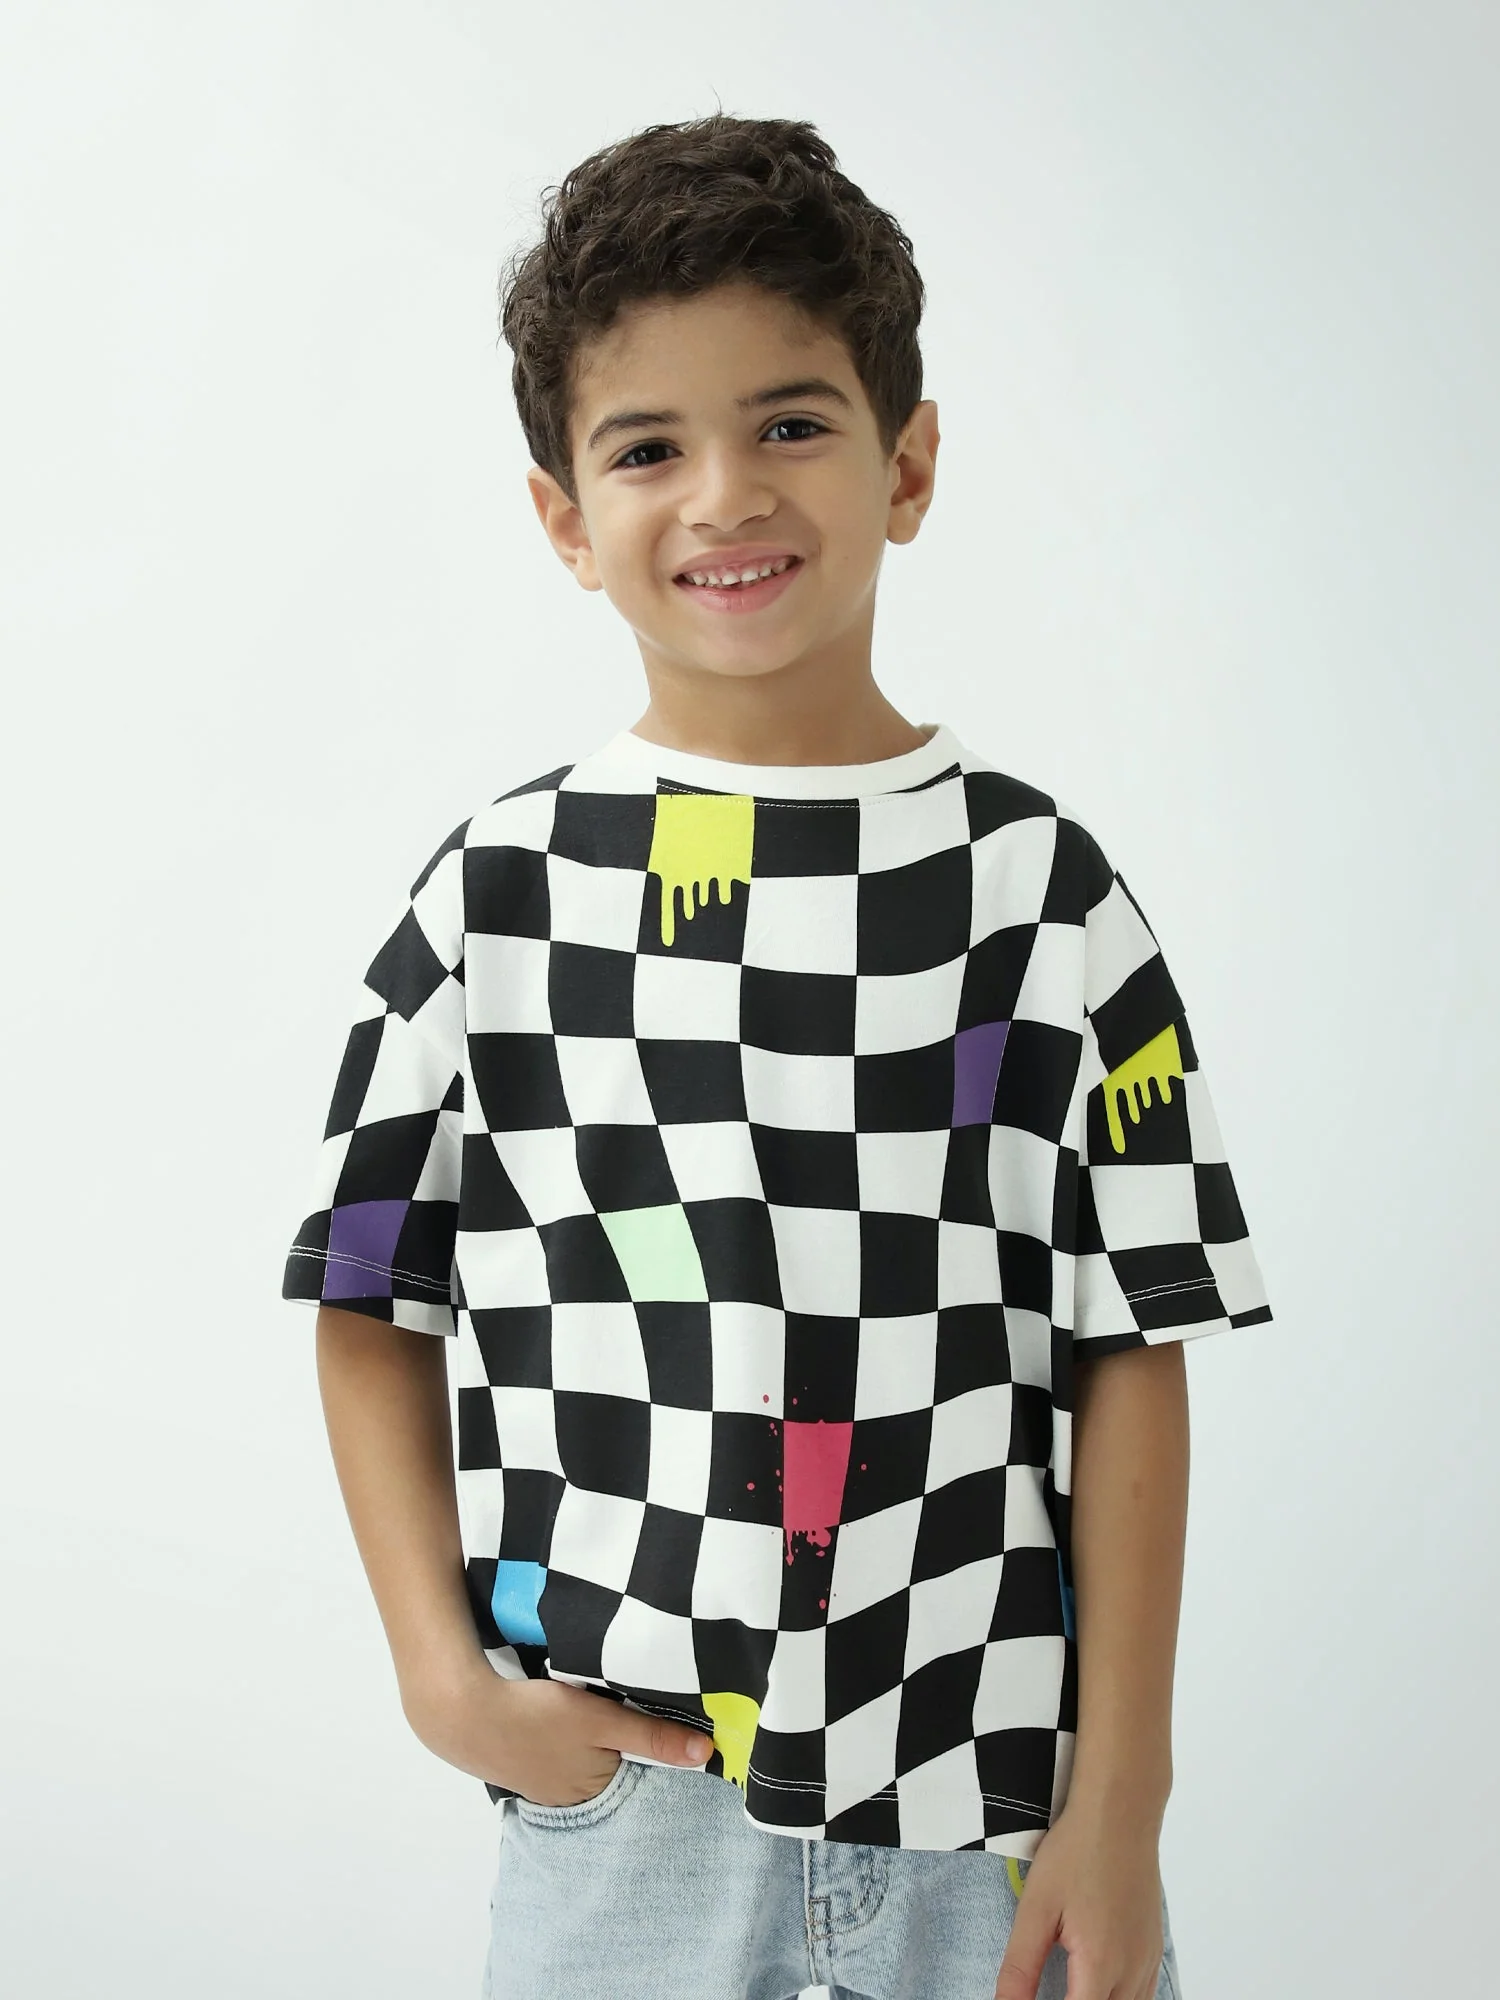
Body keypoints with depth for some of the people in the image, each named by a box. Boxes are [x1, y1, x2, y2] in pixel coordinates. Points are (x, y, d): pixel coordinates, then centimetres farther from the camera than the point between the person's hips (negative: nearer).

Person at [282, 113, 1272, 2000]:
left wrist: (1120, 1803, -5)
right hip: (620, 1784, 1)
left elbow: (1131, 1359, -3)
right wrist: (444, 1675, -6)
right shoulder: (499, 888, -1)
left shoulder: (1041, 887, -3)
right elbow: (373, 1307, 4)